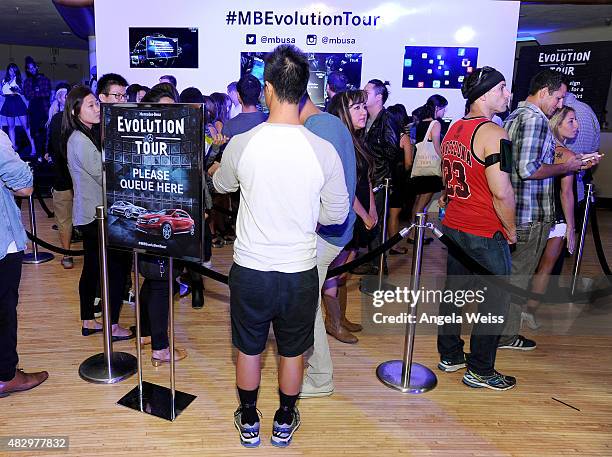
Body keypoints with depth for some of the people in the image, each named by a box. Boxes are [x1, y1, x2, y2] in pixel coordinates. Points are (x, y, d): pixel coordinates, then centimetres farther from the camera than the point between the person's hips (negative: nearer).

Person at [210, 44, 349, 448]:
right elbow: (337, 213, -3)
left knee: (249, 350, 21)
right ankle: (285, 423, 40)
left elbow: (222, 185, 10)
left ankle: (249, 423, 40)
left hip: (250, 269, 0)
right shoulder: (324, 150, -14)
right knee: (292, 353, 21)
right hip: (300, 273, 0)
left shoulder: (241, 145, -13)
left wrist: (217, 168, 33)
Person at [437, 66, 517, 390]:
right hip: (486, 235, -8)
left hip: (453, 227, 8)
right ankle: (480, 371, 17)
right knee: (493, 303, 6)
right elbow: (501, 193, -22)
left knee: (454, 291, 17)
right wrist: (511, 231, -9)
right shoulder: (493, 133, -17)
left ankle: (450, 356, 31)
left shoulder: (452, 130, 9)